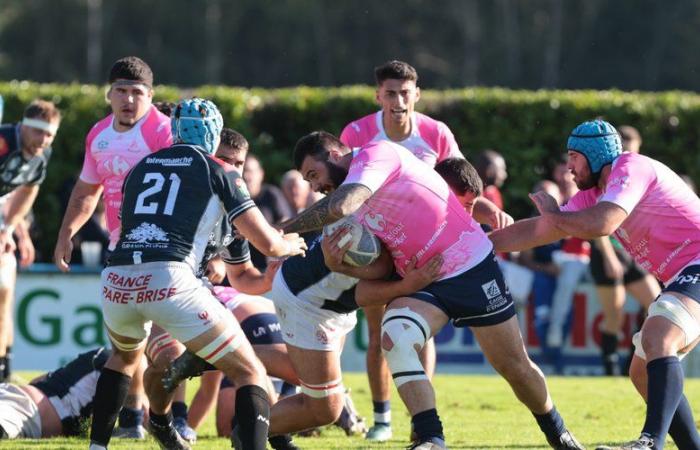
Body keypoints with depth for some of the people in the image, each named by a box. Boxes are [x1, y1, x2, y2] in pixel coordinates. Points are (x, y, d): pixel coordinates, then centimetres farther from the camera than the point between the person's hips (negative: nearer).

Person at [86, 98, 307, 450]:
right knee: (251, 374, 7)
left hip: (117, 281, 5)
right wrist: (291, 246, 33)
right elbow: (267, 243, 9)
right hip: (169, 280, -5)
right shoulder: (218, 172, 12)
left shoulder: (140, 168, 25)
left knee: (126, 355, 38)